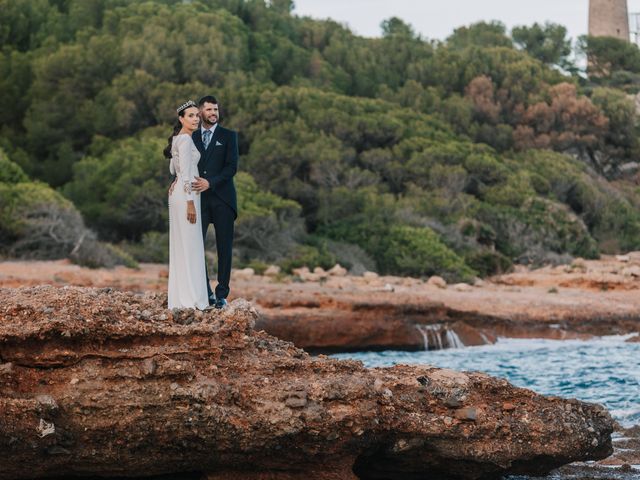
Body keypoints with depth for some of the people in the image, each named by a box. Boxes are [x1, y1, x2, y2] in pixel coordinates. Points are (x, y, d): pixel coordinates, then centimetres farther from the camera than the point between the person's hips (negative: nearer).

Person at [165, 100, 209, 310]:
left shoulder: (178, 138, 16)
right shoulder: (185, 139, -13)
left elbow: (173, 169, 23)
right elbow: (185, 173, -18)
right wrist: (190, 202, -20)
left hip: (177, 192, 10)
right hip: (186, 194, -10)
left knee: (182, 245, 11)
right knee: (189, 245, -7)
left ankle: (179, 296, 13)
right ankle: (190, 298, -6)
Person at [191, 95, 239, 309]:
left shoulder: (228, 136, 6)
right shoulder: (191, 137, 14)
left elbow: (232, 167, -5)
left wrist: (210, 182, -16)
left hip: (222, 198, -2)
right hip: (198, 199, 2)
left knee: (224, 247, 0)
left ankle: (222, 294, 5)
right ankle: (205, 292, 4)